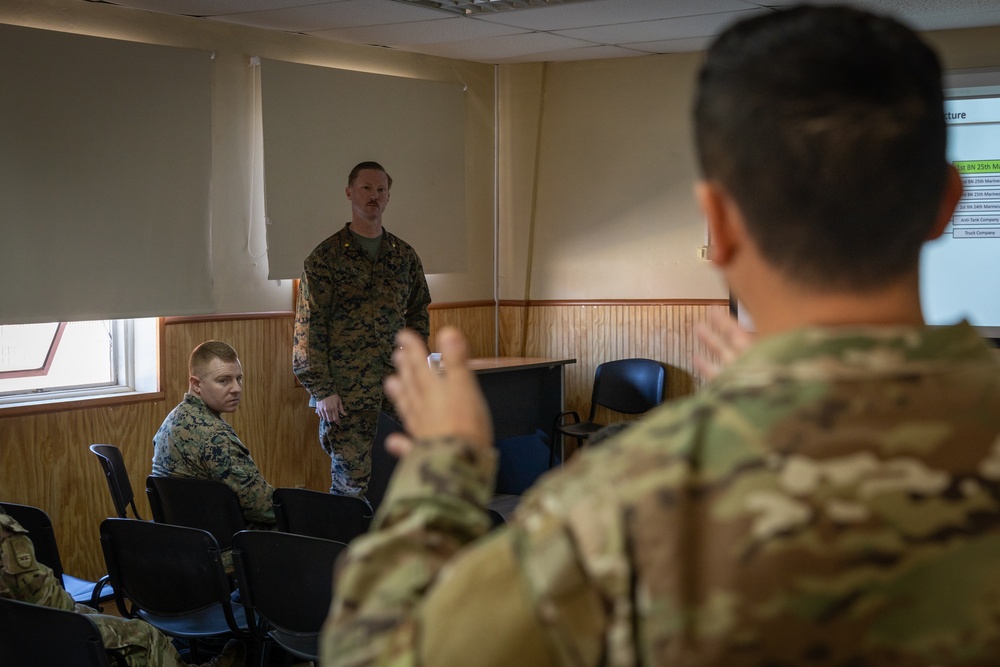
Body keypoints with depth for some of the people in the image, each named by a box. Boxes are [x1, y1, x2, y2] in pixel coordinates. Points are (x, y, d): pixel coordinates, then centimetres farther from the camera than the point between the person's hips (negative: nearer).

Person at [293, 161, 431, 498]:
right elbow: (309, 329, -5)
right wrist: (321, 390, -11)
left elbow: (419, 314, 23)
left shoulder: (404, 255, 13)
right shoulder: (326, 257, -2)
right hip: (347, 395, -4)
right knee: (351, 485, -4)